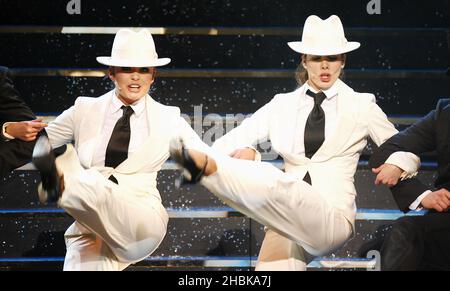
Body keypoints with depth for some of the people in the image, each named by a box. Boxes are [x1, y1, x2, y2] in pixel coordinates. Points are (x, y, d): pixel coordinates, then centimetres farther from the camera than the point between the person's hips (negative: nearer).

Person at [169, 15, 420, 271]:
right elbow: (226, 145, 14)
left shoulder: (361, 106, 9)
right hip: (288, 218, 4)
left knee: (273, 184, -34)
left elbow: (408, 154, 11)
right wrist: (244, 152, -10)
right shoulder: (283, 105, 15)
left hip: (332, 218, -4)